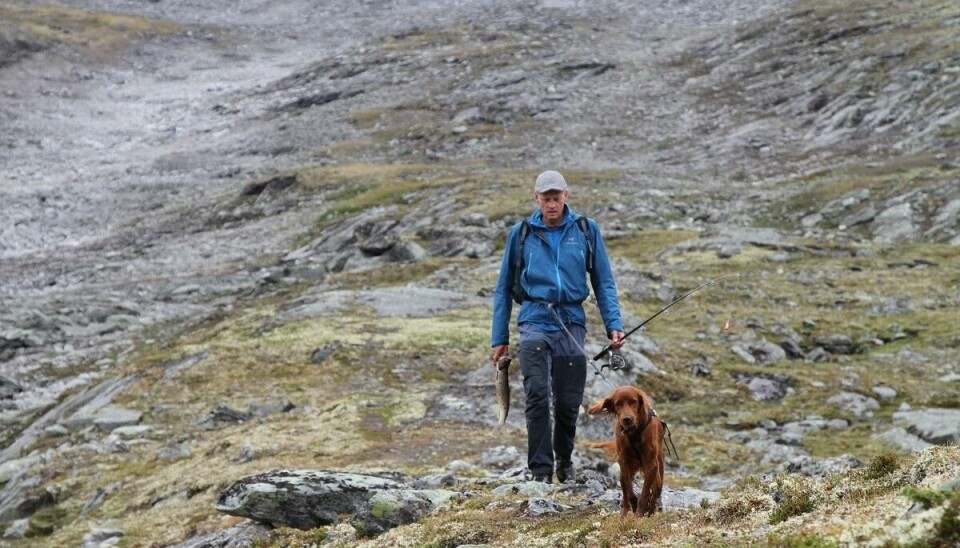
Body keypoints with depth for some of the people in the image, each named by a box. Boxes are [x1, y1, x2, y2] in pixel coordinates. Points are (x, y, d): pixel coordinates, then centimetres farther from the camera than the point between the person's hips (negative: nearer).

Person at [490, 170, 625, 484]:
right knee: (537, 394, -17)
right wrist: (499, 338, 8)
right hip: (535, 320, -1)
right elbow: (504, 288, 12)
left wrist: (614, 324, -3)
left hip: (571, 323, 1)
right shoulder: (521, 234, 6)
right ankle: (541, 469, -14)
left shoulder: (586, 231, 6)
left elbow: (603, 281, 9)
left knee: (568, 402, 4)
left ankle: (564, 462, 28)